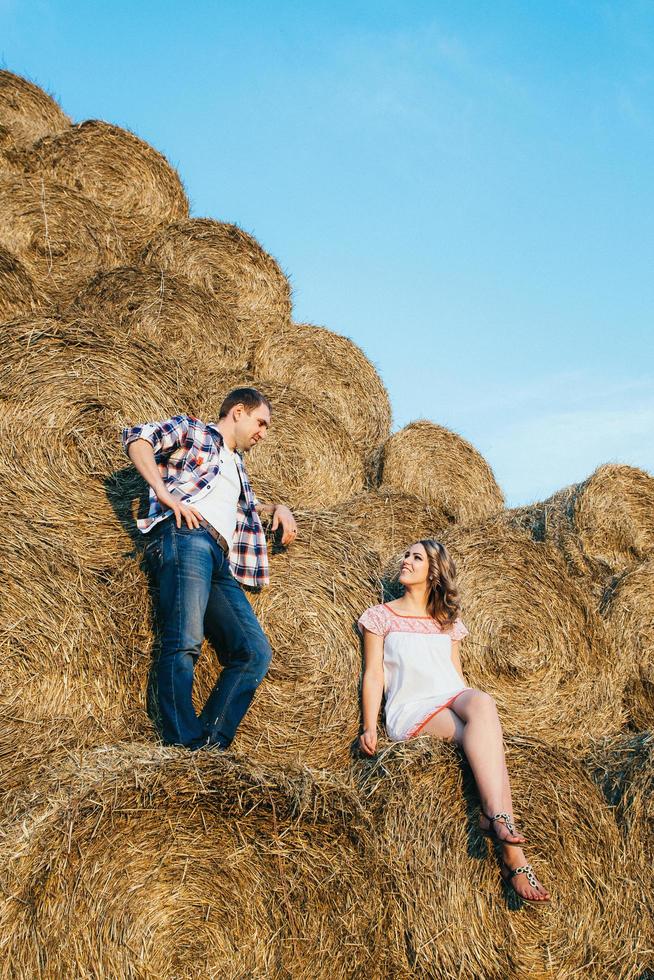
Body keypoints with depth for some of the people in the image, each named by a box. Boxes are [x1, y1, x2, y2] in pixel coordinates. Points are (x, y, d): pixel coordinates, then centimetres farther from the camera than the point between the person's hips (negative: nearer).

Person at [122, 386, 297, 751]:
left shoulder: (237, 465, 38)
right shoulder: (192, 430, 18)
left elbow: (249, 506, 55)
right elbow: (136, 437, 2)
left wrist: (278, 508, 33)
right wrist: (163, 491, -11)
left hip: (222, 562, 8)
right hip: (185, 535, -8)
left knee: (255, 652, -8)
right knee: (186, 642, -23)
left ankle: (212, 743, -12)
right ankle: (185, 746, -29)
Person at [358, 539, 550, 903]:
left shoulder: (449, 622, 25)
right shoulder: (381, 616, 14)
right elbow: (374, 673, 7)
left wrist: (474, 707, 6)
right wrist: (370, 727, -4)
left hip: (453, 698, 3)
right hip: (411, 710, -3)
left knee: (482, 701, -36)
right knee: (483, 737, -32)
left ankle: (496, 818, -43)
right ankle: (514, 854, -43)